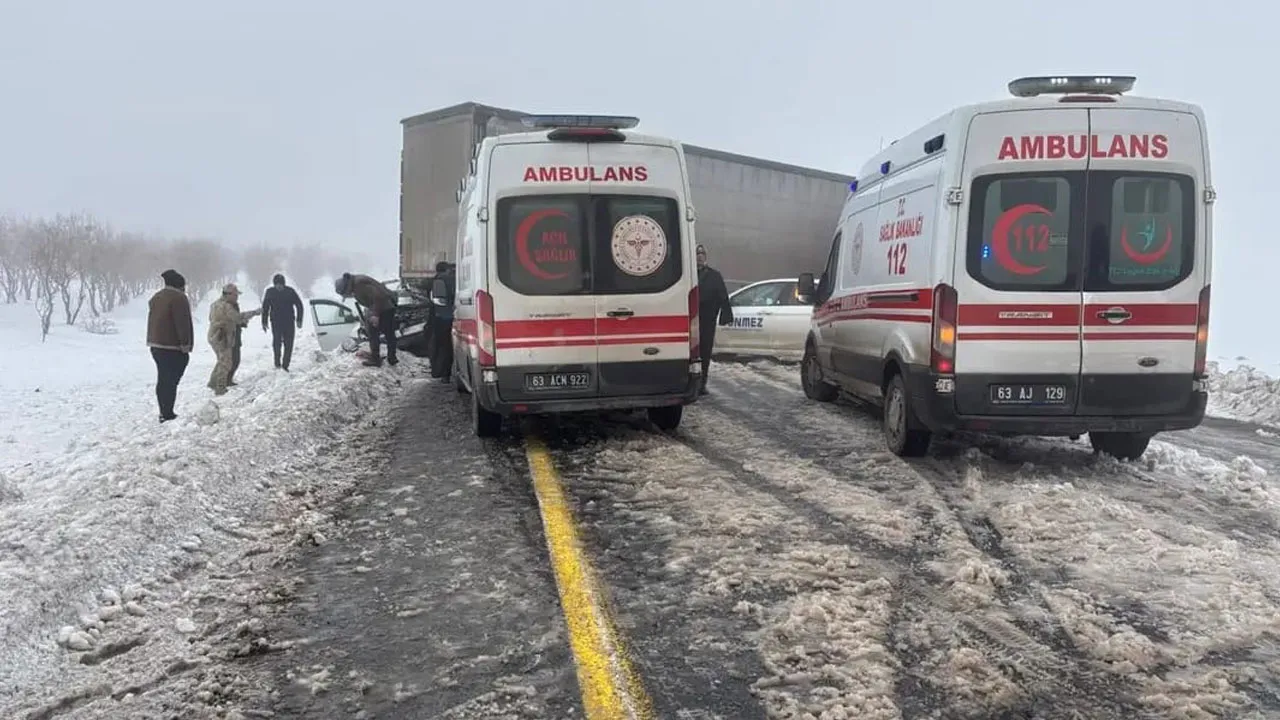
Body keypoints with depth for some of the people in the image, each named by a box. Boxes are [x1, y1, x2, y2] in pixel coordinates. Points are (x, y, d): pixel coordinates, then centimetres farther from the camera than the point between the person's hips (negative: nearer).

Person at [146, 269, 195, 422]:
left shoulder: (156, 297, 18)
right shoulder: (178, 298, -13)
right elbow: (183, 323, -19)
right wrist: (185, 344, -17)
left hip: (156, 345, 9)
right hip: (172, 347, -9)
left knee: (162, 379, 15)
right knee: (171, 381, -8)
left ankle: (164, 412, 19)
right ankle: (167, 414, -9)